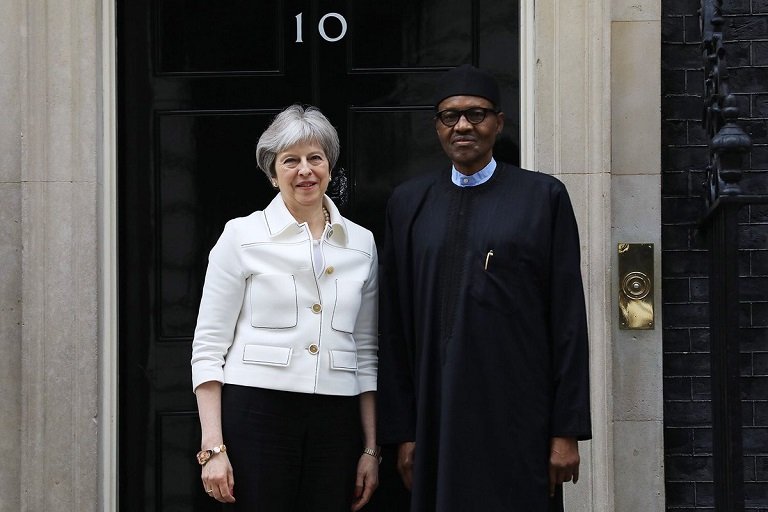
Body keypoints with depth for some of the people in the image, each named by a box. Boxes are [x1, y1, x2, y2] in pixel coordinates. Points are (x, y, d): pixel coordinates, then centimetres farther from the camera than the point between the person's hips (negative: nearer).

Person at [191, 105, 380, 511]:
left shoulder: (361, 243, 10)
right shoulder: (242, 236, 0)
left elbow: (367, 353, 15)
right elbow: (208, 348, -2)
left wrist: (371, 448, 10)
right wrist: (212, 448, -9)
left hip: (336, 422, 3)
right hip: (257, 414, -3)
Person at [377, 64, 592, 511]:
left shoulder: (543, 197, 3)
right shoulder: (411, 203, 11)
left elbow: (569, 319, 0)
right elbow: (397, 324, 10)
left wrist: (567, 430, -6)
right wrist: (403, 431, 4)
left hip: (518, 413, -2)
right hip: (439, 413, 2)